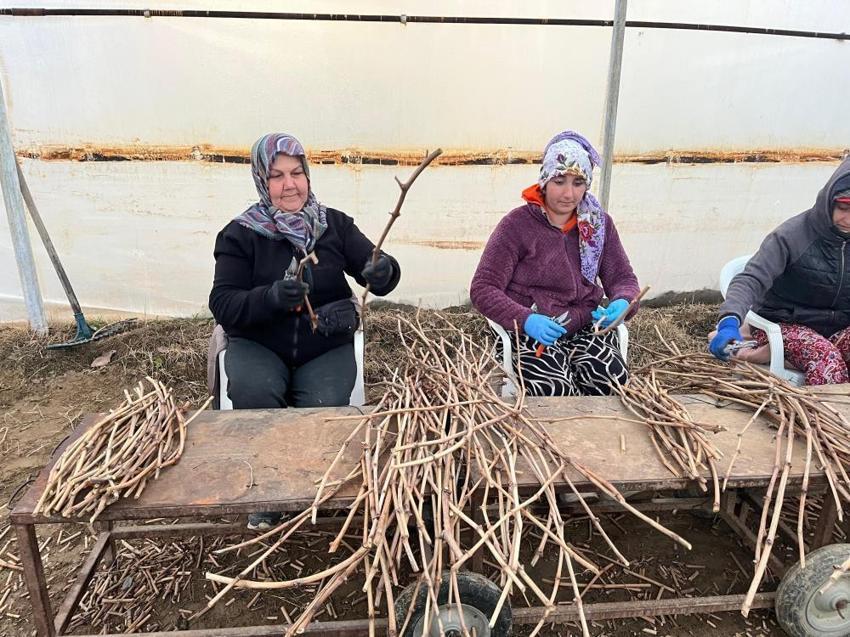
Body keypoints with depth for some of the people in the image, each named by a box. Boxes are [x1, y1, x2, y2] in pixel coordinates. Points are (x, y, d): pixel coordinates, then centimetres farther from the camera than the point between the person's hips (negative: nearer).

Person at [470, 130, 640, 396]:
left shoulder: (599, 223, 10)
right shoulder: (517, 224, -4)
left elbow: (622, 278, 14)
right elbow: (483, 288, -8)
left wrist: (622, 303, -11)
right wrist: (526, 320, -25)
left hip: (586, 328, 4)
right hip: (533, 332, -3)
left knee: (613, 381, -27)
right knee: (555, 390, -31)